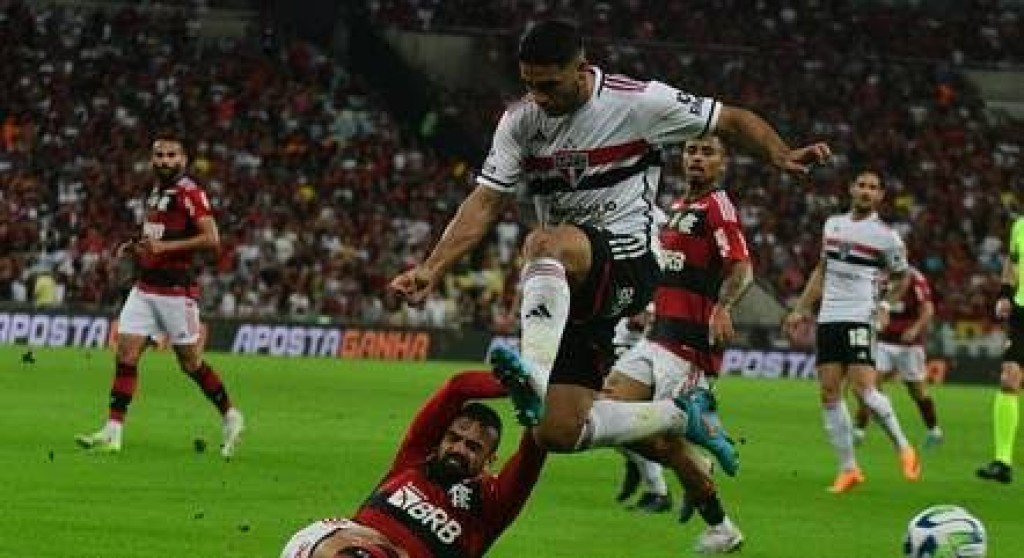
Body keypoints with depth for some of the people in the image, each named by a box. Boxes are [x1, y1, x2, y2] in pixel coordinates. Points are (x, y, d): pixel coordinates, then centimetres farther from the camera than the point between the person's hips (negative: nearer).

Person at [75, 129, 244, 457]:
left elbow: (211, 239, -21)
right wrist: (135, 248, 10)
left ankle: (231, 419, 21)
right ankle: (112, 433, -3)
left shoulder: (189, 193, -12)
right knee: (125, 355, -2)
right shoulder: (155, 192, 15)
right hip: (145, 288, 8)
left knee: (191, 363, 2)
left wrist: (165, 246, -24)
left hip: (176, 291, -8)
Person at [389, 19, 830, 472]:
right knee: (558, 434, -4)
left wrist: (780, 155, -17)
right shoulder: (519, 123, 5)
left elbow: (733, 121, 1)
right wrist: (431, 269, -10)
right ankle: (682, 416, 18)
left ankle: (534, 372, -55)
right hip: (570, 283, 6)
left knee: (543, 244, -38)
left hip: (628, 261, -6)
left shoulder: (638, 102, -6)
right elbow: (485, 204, 3)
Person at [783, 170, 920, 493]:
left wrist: (886, 304, -3)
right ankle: (848, 469, 6)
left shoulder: (886, 236, -2)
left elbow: (901, 279, 12)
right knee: (829, 393, -1)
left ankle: (903, 447, 3)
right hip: (828, 318, 5)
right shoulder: (833, 224, 13)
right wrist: (801, 310, 21)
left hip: (860, 318, -5)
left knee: (863, 388, -18)